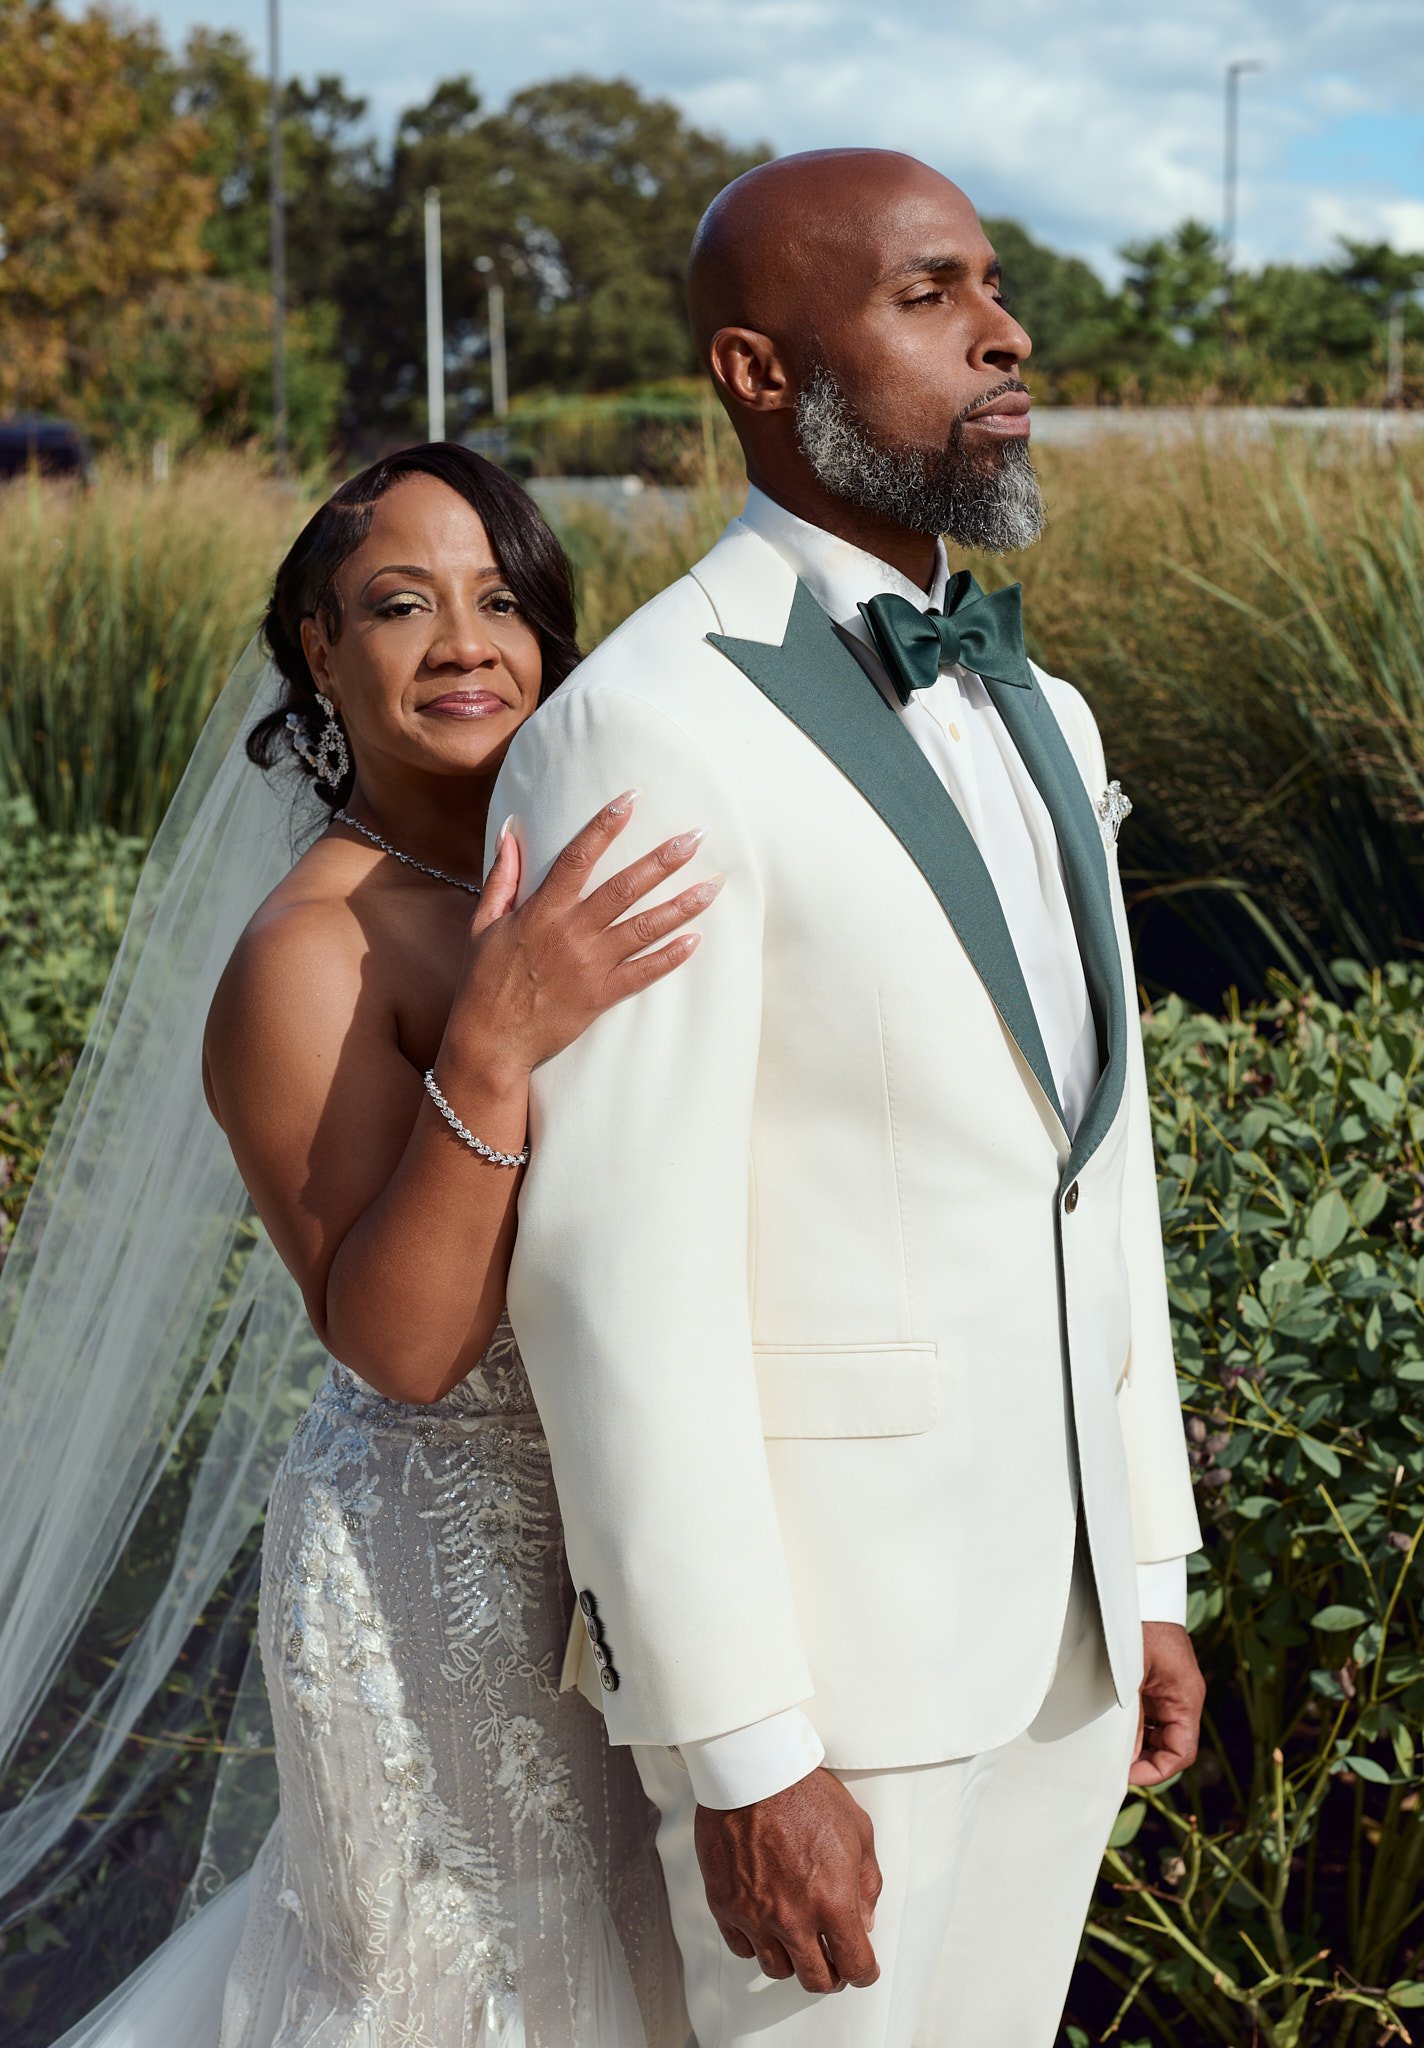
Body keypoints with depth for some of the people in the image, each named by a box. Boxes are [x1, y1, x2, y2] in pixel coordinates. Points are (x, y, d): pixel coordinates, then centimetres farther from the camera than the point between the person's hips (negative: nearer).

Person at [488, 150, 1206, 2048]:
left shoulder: (1037, 719, 10)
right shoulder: (645, 735, -17)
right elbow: (621, 1282, -20)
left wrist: (1147, 1574, 14)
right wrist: (742, 1751, -19)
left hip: (1052, 1604, 8)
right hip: (811, 1608, -8)